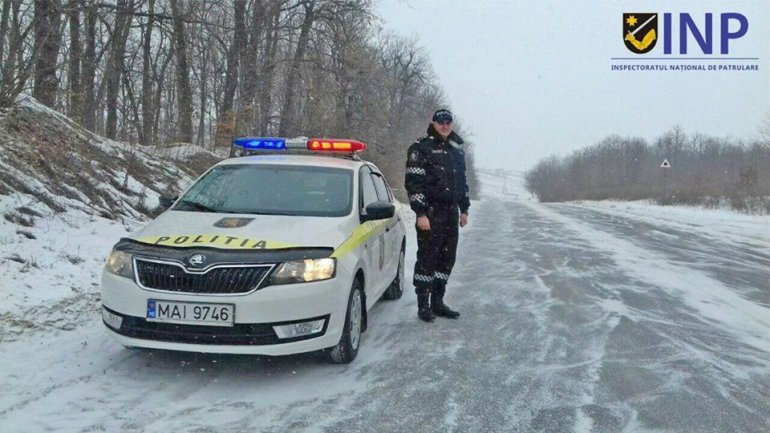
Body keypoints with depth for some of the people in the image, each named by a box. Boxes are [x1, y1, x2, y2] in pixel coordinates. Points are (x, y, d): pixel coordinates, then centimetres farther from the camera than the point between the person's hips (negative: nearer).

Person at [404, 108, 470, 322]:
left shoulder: (456, 150, 17)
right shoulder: (421, 148, -5)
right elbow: (413, 182, -11)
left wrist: (464, 209, 19)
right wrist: (420, 213, -17)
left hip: (451, 213, 7)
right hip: (430, 214, -7)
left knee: (447, 259, 9)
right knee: (427, 259, -4)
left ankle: (437, 302, 18)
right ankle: (423, 305, 4)